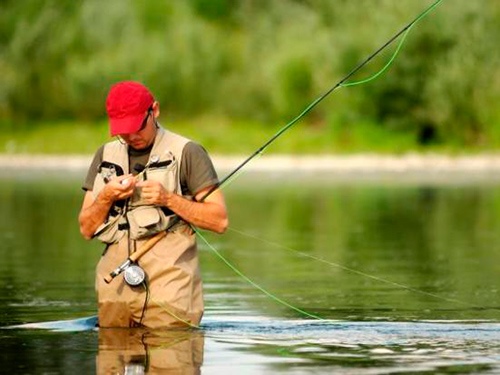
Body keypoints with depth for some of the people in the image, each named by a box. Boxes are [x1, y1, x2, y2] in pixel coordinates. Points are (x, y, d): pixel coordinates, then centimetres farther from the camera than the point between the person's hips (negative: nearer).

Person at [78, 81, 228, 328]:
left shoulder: (186, 152, 2)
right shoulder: (106, 155, 16)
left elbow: (219, 220, -2)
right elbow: (86, 229, 15)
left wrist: (169, 199, -12)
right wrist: (106, 197, -4)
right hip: (115, 286, 4)